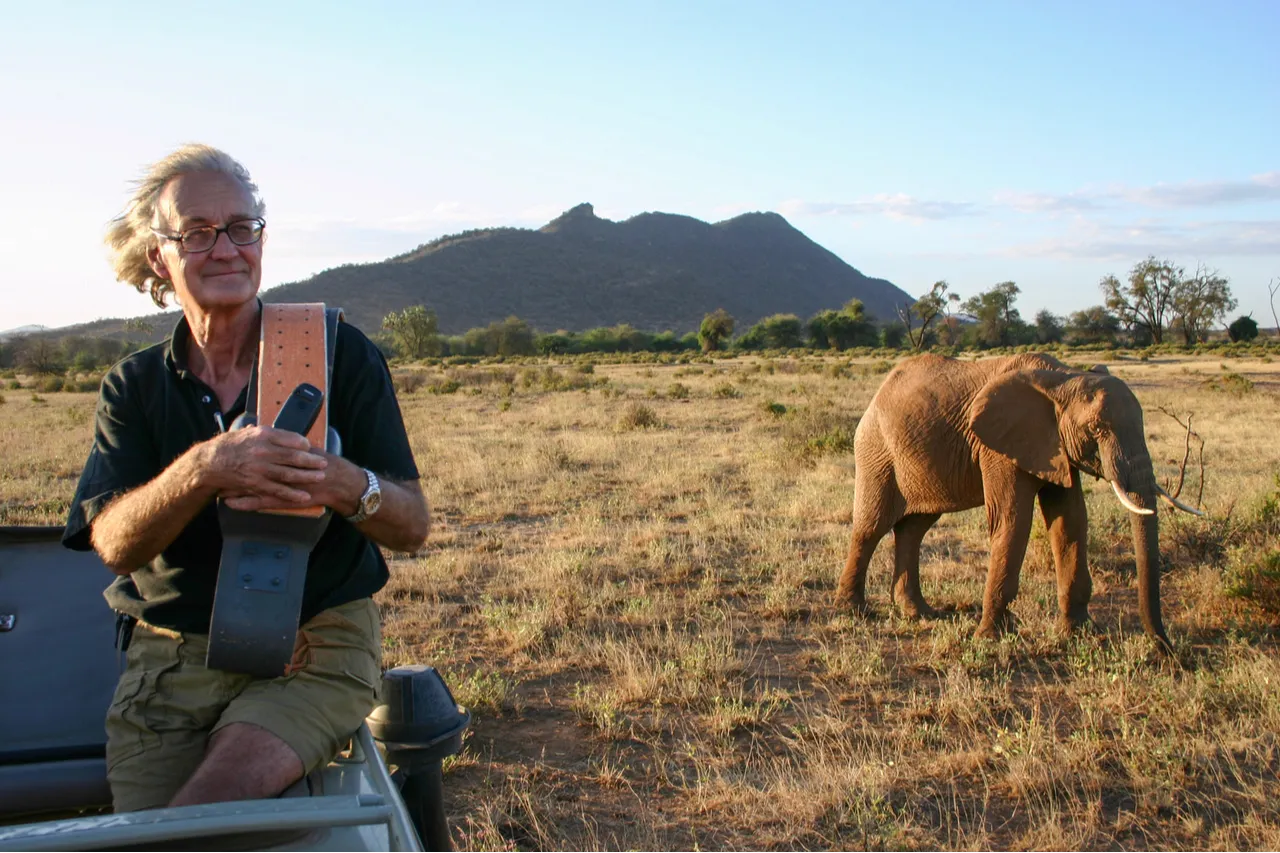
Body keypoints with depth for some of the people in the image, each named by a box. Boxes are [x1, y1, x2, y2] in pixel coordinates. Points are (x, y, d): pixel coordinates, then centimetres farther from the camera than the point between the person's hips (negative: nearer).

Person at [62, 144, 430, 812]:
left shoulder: (339, 353, 1)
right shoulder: (132, 388, 8)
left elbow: (412, 529, -4)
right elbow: (116, 545, -8)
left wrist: (342, 484, -26)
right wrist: (203, 469, -28)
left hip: (320, 649, -2)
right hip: (172, 656, 3)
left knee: (198, 819, -22)